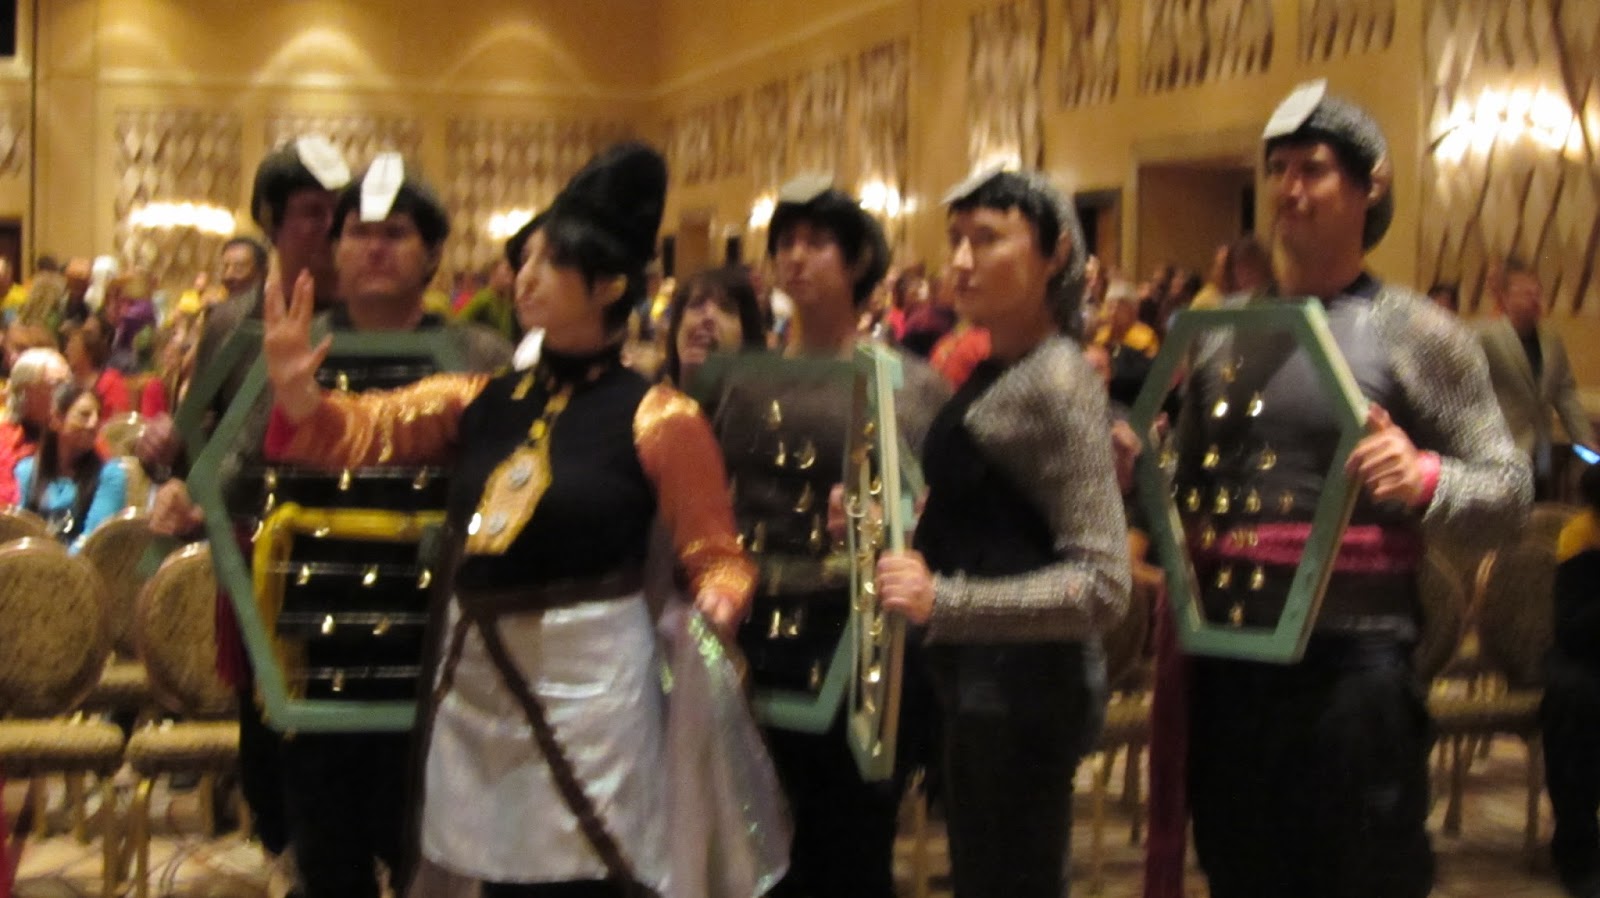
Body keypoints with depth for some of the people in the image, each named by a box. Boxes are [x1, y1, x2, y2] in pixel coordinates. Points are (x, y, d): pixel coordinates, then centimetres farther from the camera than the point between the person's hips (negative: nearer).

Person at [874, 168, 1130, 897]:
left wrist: (944, 601, -31)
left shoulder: (1057, 381, -18)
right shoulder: (992, 374, 11)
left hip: (1023, 684, -10)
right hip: (981, 679, 10)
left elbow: (1102, 585, -24)